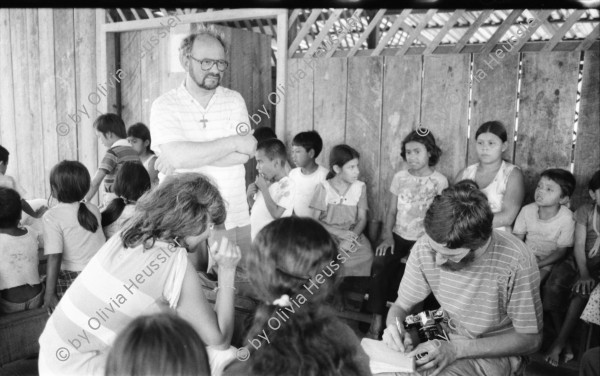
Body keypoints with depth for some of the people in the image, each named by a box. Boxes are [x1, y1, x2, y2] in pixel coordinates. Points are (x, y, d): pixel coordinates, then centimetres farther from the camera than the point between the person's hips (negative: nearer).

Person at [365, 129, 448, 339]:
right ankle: (376, 323, -24)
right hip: (398, 236, 3)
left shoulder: (440, 181, 0)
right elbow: (391, 211, 10)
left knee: (405, 273, -29)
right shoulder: (399, 177, 11)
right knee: (380, 264, -27)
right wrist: (387, 235, -8)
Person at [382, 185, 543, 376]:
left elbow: (531, 339, -15)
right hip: (446, 340, 5)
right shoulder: (426, 246, -16)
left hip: (497, 350, -4)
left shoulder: (516, 261, -28)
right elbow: (401, 306, -1)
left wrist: (457, 349, -25)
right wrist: (394, 327, -26)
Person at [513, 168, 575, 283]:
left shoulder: (566, 219, -17)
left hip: (549, 261, -3)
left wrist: (537, 265, -19)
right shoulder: (527, 210, -7)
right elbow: (517, 238, 1)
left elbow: (561, 251, -10)